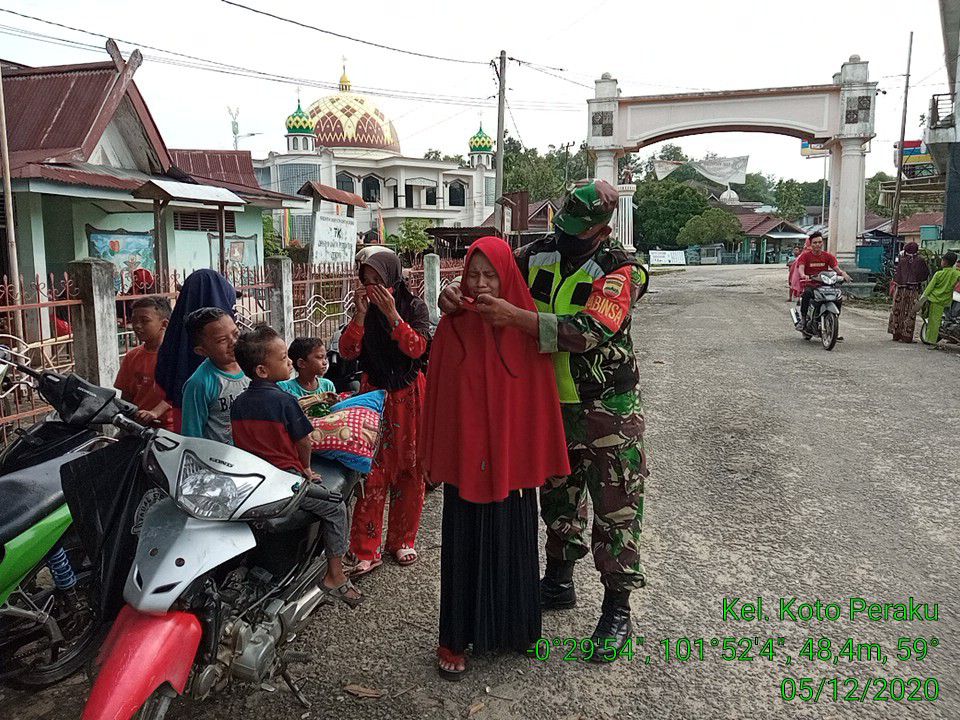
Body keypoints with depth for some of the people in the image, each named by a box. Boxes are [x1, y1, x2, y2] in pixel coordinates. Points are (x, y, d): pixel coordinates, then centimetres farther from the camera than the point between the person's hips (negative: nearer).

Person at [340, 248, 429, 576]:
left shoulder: (414, 306, -2)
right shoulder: (365, 308, 4)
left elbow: (417, 349, -17)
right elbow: (347, 351, -6)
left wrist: (391, 313, -24)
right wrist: (361, 313, -17)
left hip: (409, 395, 0)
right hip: (373, 392, 1)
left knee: (410, 469, 6)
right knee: (372, 470, -6)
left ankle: (402, 540, 21)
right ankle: (367, 549, 1)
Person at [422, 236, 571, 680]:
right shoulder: (452, 326, -4)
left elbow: (539, 395, -2)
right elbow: (438, 394, -1)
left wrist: (541, 459, -2)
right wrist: (435, 459, 0)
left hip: (510, 457, 1)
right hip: (464, 457, 0)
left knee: (510, 542, 13)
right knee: (463, 546, 9)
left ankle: (511, 628, 33)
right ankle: (456, 638, 24)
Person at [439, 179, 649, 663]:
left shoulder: (620, 271, -18)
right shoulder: (538, 256, -1)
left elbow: (591, 332, -32)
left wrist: (515, 317, -39)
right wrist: (454, 294, -18)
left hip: (609, 411, -5)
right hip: (553, 406, 6)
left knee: (615, 509, 3)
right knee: (558, 499, 19)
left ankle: (617, 610, 18)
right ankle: (559, 583, 39)